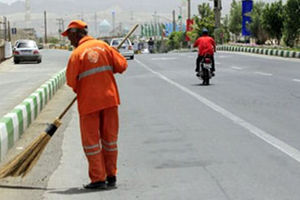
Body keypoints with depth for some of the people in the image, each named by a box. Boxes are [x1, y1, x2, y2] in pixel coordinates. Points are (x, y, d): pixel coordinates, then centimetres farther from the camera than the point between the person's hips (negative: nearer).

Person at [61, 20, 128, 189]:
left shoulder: (77, 53, -8)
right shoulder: (103, 46, 4)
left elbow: (71, 81, -9)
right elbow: (122, 65, 3)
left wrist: (78, 90, 12)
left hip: (89, 101, -4)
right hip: (109, 98, 5)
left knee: (91, 140, 5)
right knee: (110, 138, 13)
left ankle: (98, 179, 4)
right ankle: (111, 176, 19)